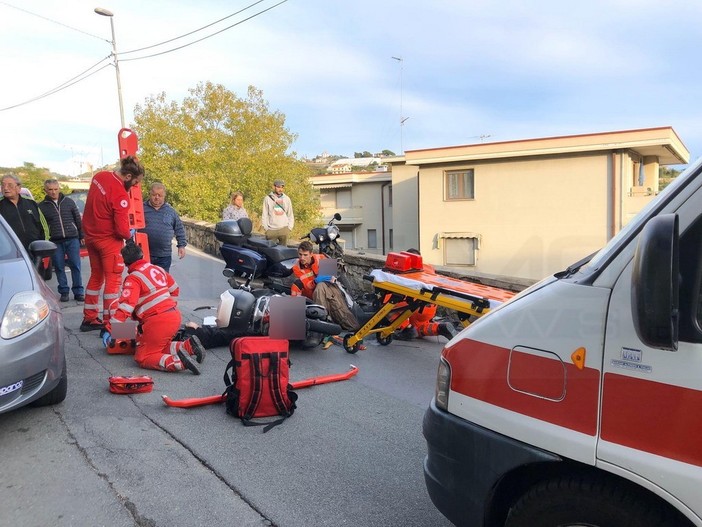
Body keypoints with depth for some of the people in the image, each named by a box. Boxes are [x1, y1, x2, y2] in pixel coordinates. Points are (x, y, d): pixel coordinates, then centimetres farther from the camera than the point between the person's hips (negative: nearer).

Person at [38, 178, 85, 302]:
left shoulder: (69, 201, 5)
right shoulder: (42, 206, 3)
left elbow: (78, 219, 9)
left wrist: (81, 236, 8)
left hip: (72, 239, 0)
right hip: (55, 241, 0)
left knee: (76, 266, 0)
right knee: (59, 268, 4)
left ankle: (78, 292, 7)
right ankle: (64, 292, 14)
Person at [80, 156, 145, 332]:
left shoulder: (99, 176, 1)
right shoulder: (121, 195, -25)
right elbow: (122, 230, -23)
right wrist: (130, 234, -2)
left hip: (91, 235, 9)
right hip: (109, 240, -9)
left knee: (96, 276, 18)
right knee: (113, 280, -1)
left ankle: (89, 319, 25)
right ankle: (109, 325, 1)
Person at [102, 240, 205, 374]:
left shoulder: (133, 279, -7)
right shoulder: (158, 269, 14)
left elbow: (125, 306, -17)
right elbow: (174, 290, 26)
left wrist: (108, 329, -13)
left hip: (157, 322, -8)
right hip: (175, 316, 8)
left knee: (142, 358, 1)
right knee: (160, 348, 25)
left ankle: (178, 362, -23)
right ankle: (188, 346, 2)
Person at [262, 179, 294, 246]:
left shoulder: (287, 199, 10)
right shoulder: (268, 198, 2)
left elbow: (290, 215, 13)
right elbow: (264, 215, 3)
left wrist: (290, 227, 3)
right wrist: (266, 228, -4)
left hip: (284, 229, 2)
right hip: (271, 230, -2)